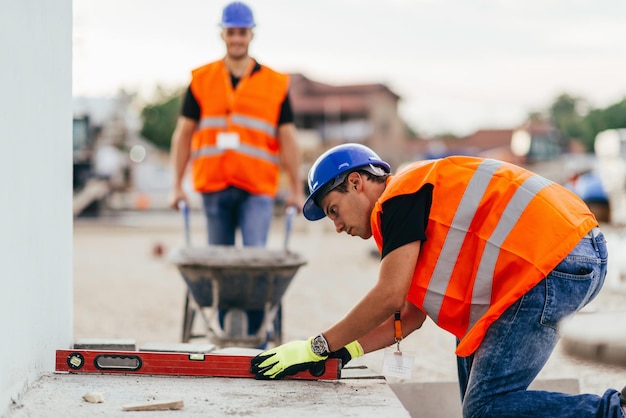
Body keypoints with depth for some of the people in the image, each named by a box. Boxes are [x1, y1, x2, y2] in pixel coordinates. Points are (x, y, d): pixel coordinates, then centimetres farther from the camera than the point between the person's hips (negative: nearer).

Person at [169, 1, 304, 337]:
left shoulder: (275, 84, 5)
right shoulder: (201, 80, 8)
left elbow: (287, 139, 6)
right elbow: (183, 133, 9)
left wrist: (296, 191, 3)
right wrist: (177, 185, 4)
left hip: (258, 187, -2)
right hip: (214, 186, 2)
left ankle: (256, 333, -4)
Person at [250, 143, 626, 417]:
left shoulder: (400, 194, -3)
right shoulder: (418, 203, 26)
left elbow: (388, 298, -11)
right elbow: (410, 317, 23)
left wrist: (319, 346, -3)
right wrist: (346, 351, 16)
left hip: (555, 261, -11)